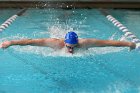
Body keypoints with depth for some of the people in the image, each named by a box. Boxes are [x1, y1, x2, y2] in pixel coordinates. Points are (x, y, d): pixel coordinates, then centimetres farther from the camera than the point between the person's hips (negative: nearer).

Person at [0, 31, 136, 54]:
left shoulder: (84, 43, -44)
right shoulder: (56, 43, -45)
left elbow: (107, 42, -40)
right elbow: (31, 41, -43)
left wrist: (128, 43, -39)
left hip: (82, 55, 1)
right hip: (59, 55, -1)